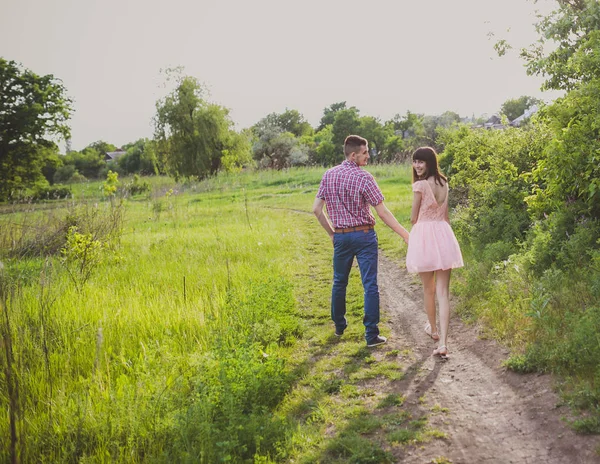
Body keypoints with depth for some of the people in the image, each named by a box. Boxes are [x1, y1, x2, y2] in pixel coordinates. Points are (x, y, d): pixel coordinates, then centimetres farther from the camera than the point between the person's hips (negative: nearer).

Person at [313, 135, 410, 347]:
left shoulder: (328, 176, 1)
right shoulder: (364, 178, -13)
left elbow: (316, 209, 2)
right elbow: (382, 213, -14)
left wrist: (331, 233, 13)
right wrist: (406, 235, -11)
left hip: (341, 236, 5)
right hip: (364, 235, -5)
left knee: (339, 282, 19)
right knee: (370, 285, 0)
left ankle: (339, 326, 32)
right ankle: (372, 335, 0)